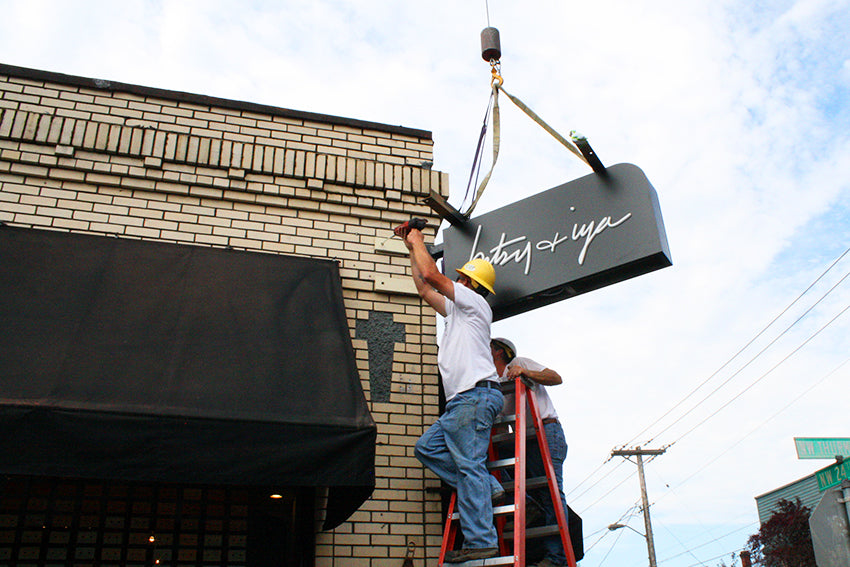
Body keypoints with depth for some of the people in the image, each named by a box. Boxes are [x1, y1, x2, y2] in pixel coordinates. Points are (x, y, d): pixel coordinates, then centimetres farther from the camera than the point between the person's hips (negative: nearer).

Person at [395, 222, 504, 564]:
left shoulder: (474, 302, 1)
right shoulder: (457, 310, 28)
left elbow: (430, 274, -7)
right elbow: (424, 288, 32)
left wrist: (418, 241, 8)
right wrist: (412, 249, 32)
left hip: (476, 395, -10)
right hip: (463, 402, 10)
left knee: (469, 465, -14)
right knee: (427, 447, 7)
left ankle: (481, 542, -15)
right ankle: (486, 487, 3)